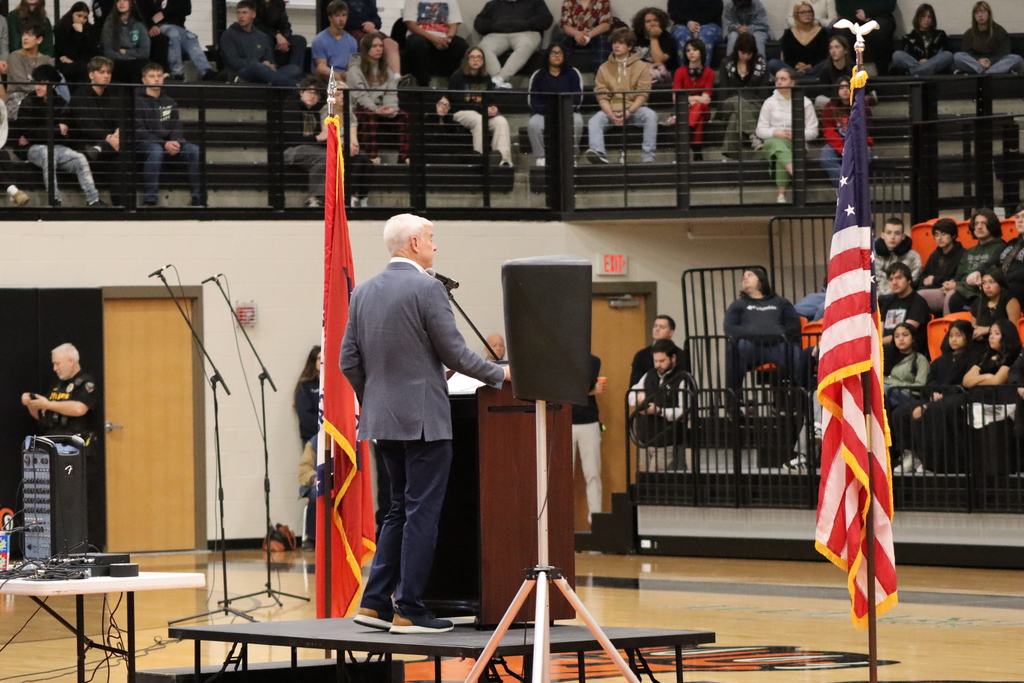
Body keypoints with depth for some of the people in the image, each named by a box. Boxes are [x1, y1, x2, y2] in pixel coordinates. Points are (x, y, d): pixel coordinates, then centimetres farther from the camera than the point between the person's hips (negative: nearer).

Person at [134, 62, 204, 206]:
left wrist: (175, 142, -12)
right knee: (156, 150, -39)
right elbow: (139, 131, -9)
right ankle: (149, 200, -38)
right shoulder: (137, 101, 1)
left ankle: (199, 200, -19)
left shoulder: (169, 103, 20)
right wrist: (164, 144, -20)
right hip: (143, 145, -5)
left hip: (168, 144, 5)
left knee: (195, 151, -20)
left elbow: (176, 128, 13)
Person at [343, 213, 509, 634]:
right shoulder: (426, 288, -12)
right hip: (424, 419, -7)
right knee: (421, 513, -3)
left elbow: (349, 361, 10)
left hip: (382, 419, 7)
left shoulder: (364, 292, 9)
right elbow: (455, 354, -11)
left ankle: (375, 602, 13)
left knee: (400, 510, 16)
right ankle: (409, 610, -3)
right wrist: (500, 374, 3)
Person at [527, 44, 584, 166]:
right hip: (543, 113, 0)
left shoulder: (572, 74, 8)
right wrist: (549, 113, -19)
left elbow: (577, 98, -1)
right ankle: (540, 157, -26)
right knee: (533, 124, -34)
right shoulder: (538, 76, 7)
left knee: (577, 121, -35)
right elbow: (533, 102, -1)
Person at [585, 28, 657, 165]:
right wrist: (611, 115, -15)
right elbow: (601, 96, 3)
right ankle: (599, 154, -47)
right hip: (611, 110, 1)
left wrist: (628, 112, -17)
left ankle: (648, 157, -35)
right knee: (594, 121, -28)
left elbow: (642, 95, -1)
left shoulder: (640, 67, 7)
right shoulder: (604, 68, 11)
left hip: (634, 109, -1)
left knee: (650, 115, -32)